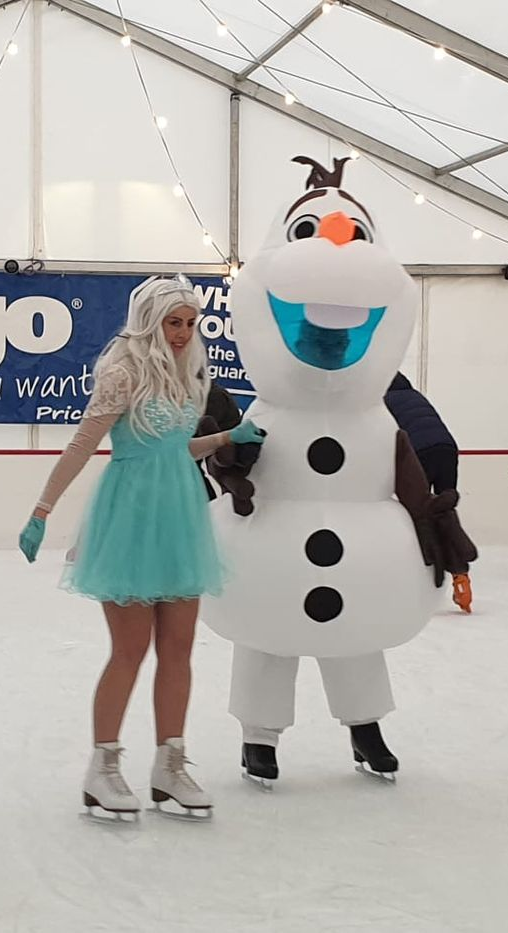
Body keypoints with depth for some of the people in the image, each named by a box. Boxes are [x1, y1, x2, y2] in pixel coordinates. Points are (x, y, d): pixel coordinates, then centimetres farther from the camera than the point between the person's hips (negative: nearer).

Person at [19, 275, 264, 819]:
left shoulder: (186, 375, 9)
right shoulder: (125, 374, -14)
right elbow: (81, 448, -14)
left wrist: (228, 437, 5)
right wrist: (42, 512, -15)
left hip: (180, 515, 7)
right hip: (132, 515, -7)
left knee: (177, 648, 8)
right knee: (131, 648, -1)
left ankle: (169, 766, 17)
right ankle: (103, 771, 12)